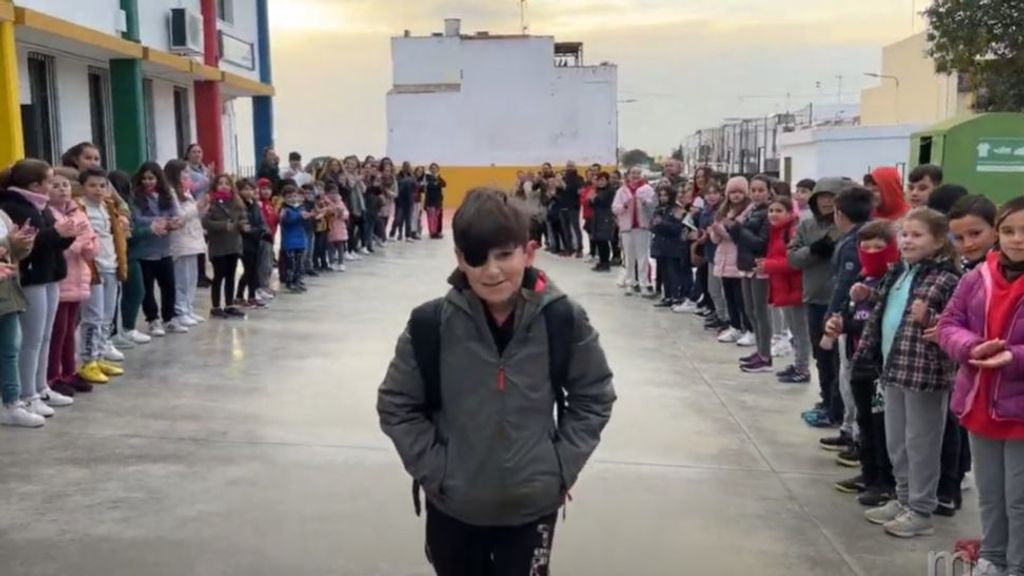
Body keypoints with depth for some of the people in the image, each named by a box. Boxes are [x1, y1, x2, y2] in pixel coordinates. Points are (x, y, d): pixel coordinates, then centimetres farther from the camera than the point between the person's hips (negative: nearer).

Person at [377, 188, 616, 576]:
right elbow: (396, 405, -2)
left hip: (533, 505, 0)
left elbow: (594, 397, 1)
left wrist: (563, 467, -4)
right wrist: (433, 470, -8)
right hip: (453, 507, 1)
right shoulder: (432, 324, -13)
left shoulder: (563, 320, -12)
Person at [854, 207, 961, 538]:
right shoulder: (897, 274, 11)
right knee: (896, 442, 17)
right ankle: (903, 500, 31)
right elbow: (881, 315, 21)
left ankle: (921, 511, 15)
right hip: (894, 369, 8)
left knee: (920, 443, 3)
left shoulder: (946, 278, -12)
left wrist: (928, 318, -30)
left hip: (925, 373, -8)